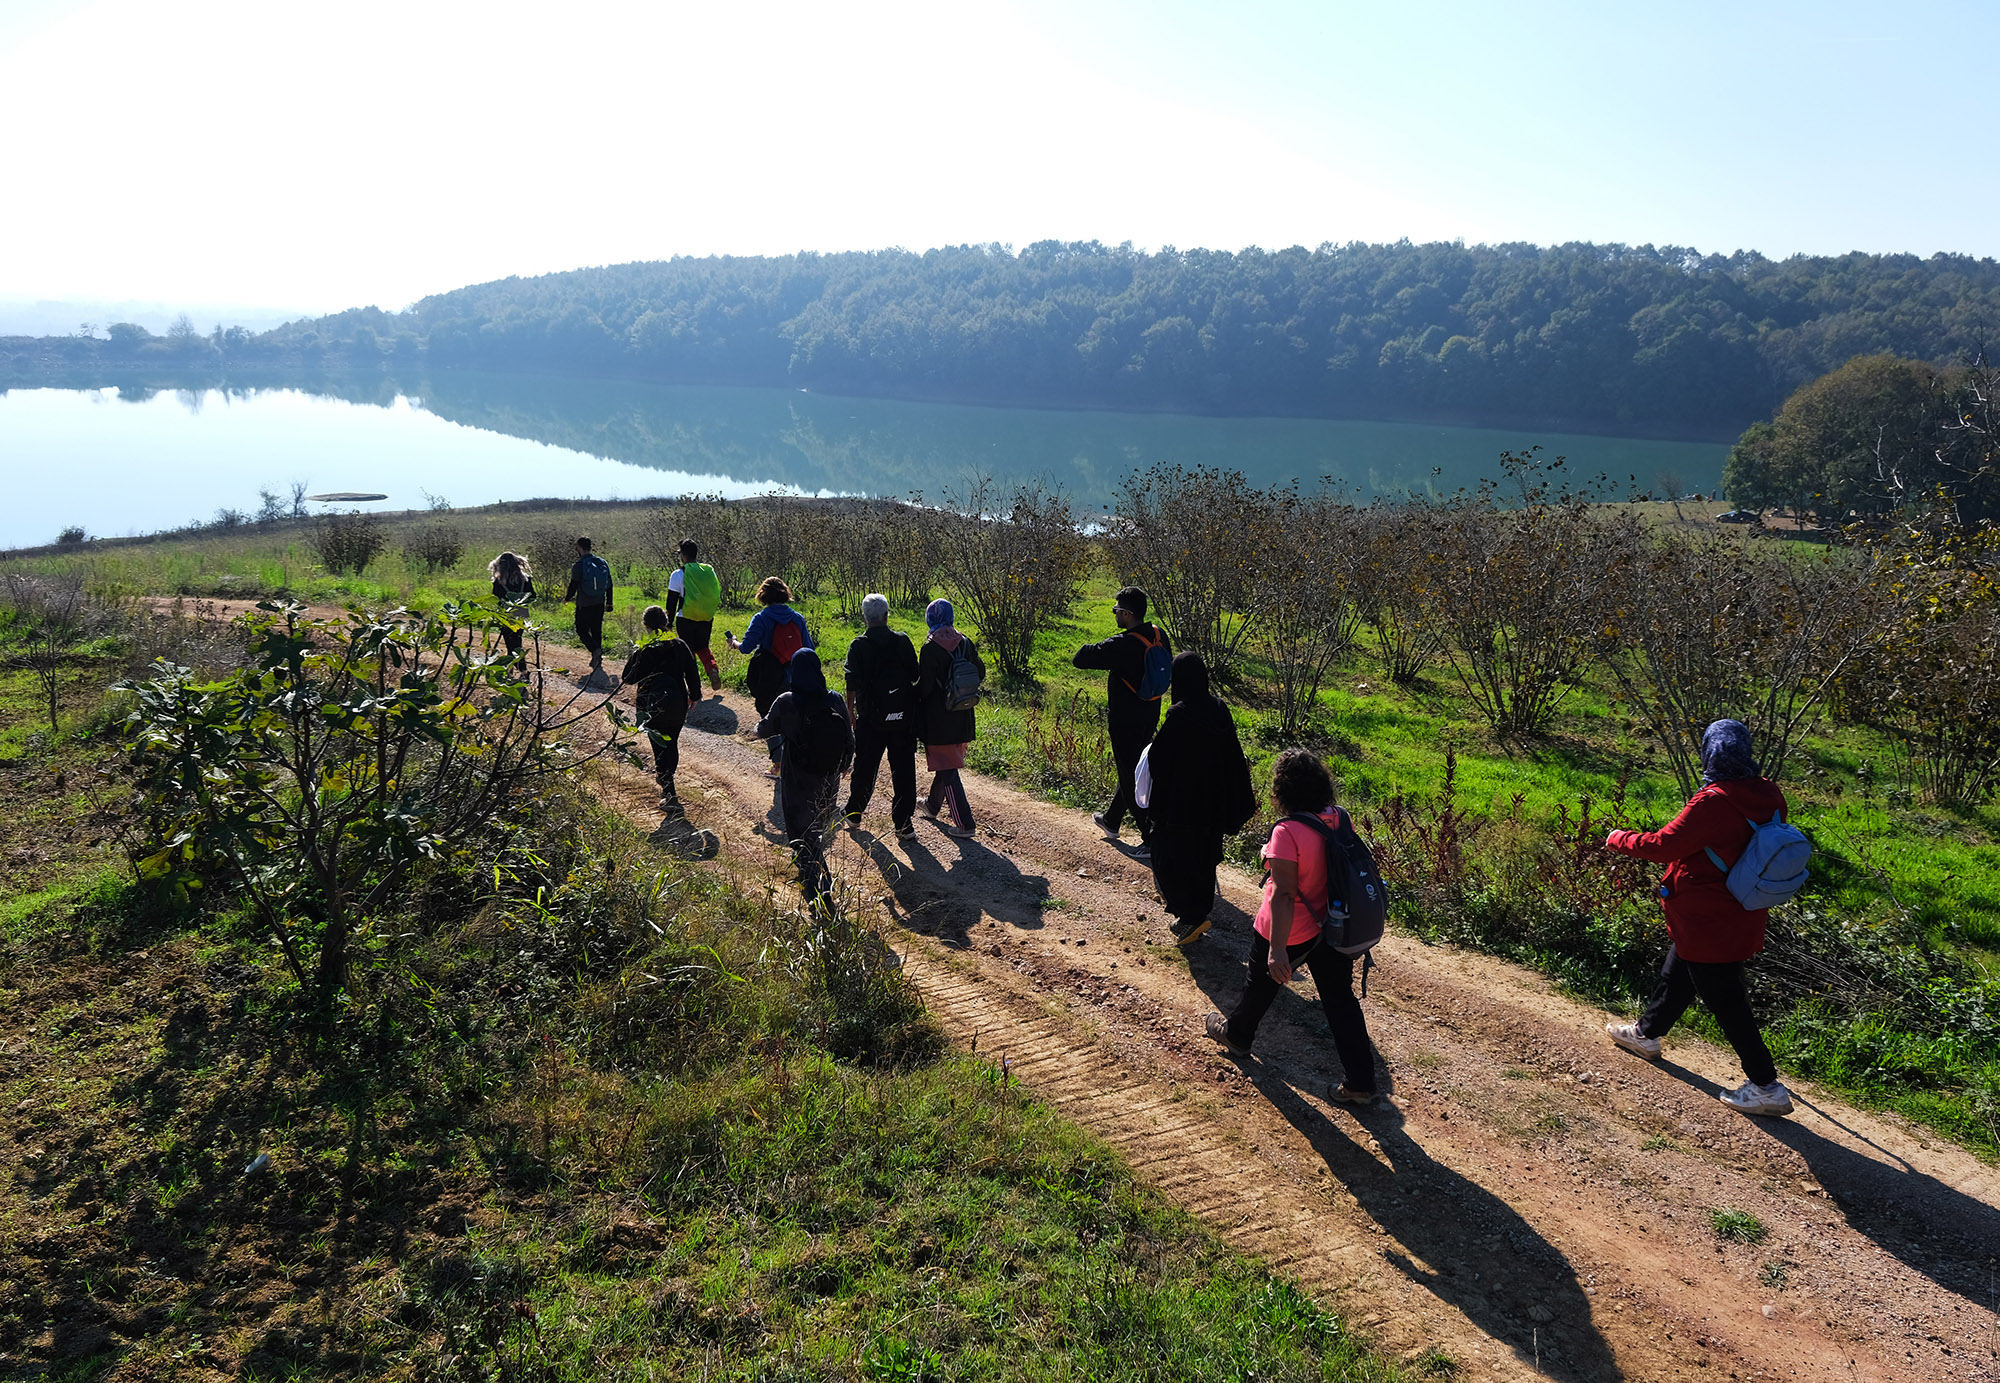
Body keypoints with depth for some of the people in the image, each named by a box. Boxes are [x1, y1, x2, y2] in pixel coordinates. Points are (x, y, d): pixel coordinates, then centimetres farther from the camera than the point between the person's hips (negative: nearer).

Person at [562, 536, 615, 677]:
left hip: (584, 605, -5)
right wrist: (609, 603, 18)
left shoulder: (578, 565, -13)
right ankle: (597, 665, 13)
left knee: (582, 630, 7)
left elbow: (573, 585, -10)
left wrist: (567, 597, 9)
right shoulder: (602, 563, 5)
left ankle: (596, 650, -20)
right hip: (599, 604, 5)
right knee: (596, 631, 12)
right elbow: (609, 584, 10)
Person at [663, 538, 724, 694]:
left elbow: (672, 601, -7)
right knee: (702, 648, 21)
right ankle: (712, 668, -5)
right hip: (707, 619, 4)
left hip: (686, 619, -4)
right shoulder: (709, 570, 3)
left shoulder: (678, 574, -10)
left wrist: (669, 622, 1)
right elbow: (717, 594, 12)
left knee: (688, 651, 8)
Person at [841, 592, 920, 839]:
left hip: (871, 719, -1)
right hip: (903, 717, 1)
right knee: (903, 770, 5)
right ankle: (904, 823, 6)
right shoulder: (903, 641, -1)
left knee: (865, 767, 14)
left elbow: (853, 684, -8)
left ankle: (854, 811, 29)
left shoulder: (859, 646, -7)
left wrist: (850, 712, 1)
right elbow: (915, 676, 4)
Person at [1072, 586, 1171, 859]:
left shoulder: (1122, 645, -26)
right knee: (1131, 769, 24)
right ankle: (1111, 820, 45)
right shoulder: (1159, 635, -1)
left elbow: (1079, 659, -23)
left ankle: (1154, 841, 0)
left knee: (1131, 778, 0)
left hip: (1125, 721, -9)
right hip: (1150, 716, 9)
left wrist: (1094, 648, -3)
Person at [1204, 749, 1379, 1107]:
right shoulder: (1338, 819, -8)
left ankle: (1236, 1033, 49)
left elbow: (1284, 895, -29)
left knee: (1261, 985, 22)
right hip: (1332, 927, 5)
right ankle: (1361, 1082, 18)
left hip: (1289, 933, -5)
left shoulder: (1287, 832, -28)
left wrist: (1277, 949, -28)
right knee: (1340, 1000, 13)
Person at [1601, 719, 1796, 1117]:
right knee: (1676, 977, 27)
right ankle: (1646, 1033, 47)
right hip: (1743, 916, 9)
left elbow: (1663, 845, -21)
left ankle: (1767, 1087, 10)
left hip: (1711, 925, -9)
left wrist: (1619, 839, -5)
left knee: (1726, 1001, 2)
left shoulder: (1713, 803, -28)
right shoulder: (1766, 796, -4)